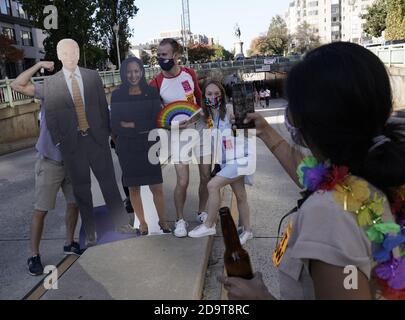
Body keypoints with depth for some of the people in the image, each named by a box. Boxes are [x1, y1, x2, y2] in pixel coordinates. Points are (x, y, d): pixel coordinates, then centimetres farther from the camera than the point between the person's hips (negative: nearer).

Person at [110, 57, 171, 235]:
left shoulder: (151, 93, -1)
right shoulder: (117, 95, 0)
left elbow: (155, 121, -6)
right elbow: (115, 125, -5)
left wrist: (131, 125, -13)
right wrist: (143, 127, -14)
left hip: (148, 146, 0)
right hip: (127, 148, 1)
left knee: (156, 187, 1)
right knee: (133, 187, 8)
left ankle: (163, 221, 20)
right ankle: (142, 223, 25)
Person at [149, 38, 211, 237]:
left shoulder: (190, 74, -3)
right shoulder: (156, 83, -12)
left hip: (200, 130, 3)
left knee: (206, 176, 8)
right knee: (182, 182, -7)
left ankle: (202, 212, 29)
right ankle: (180, 220, 14)